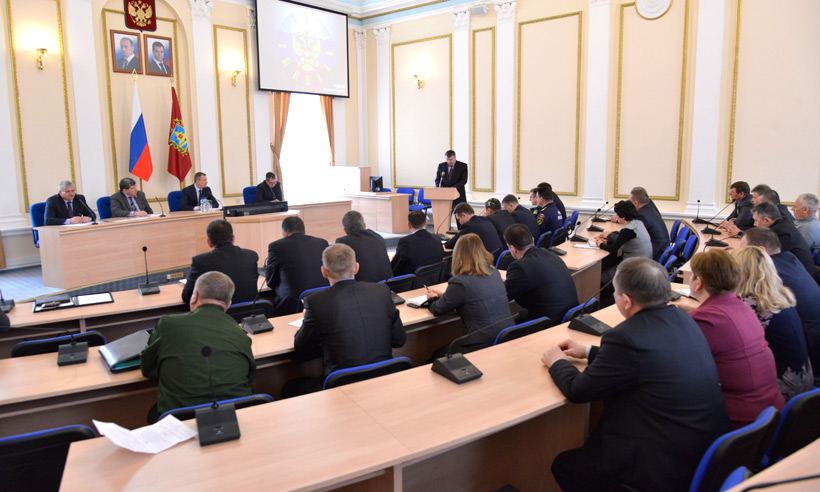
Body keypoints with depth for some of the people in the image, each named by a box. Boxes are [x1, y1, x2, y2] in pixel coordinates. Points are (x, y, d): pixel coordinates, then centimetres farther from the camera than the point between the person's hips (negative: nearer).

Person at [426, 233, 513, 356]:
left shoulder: (459, 283, -17)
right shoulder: (495, 273, 5)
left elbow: (438, 310, -1)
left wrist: (432, 299, 21)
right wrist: (444, 295, 25)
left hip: (483, 345, -7)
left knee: (437, 355, 18)